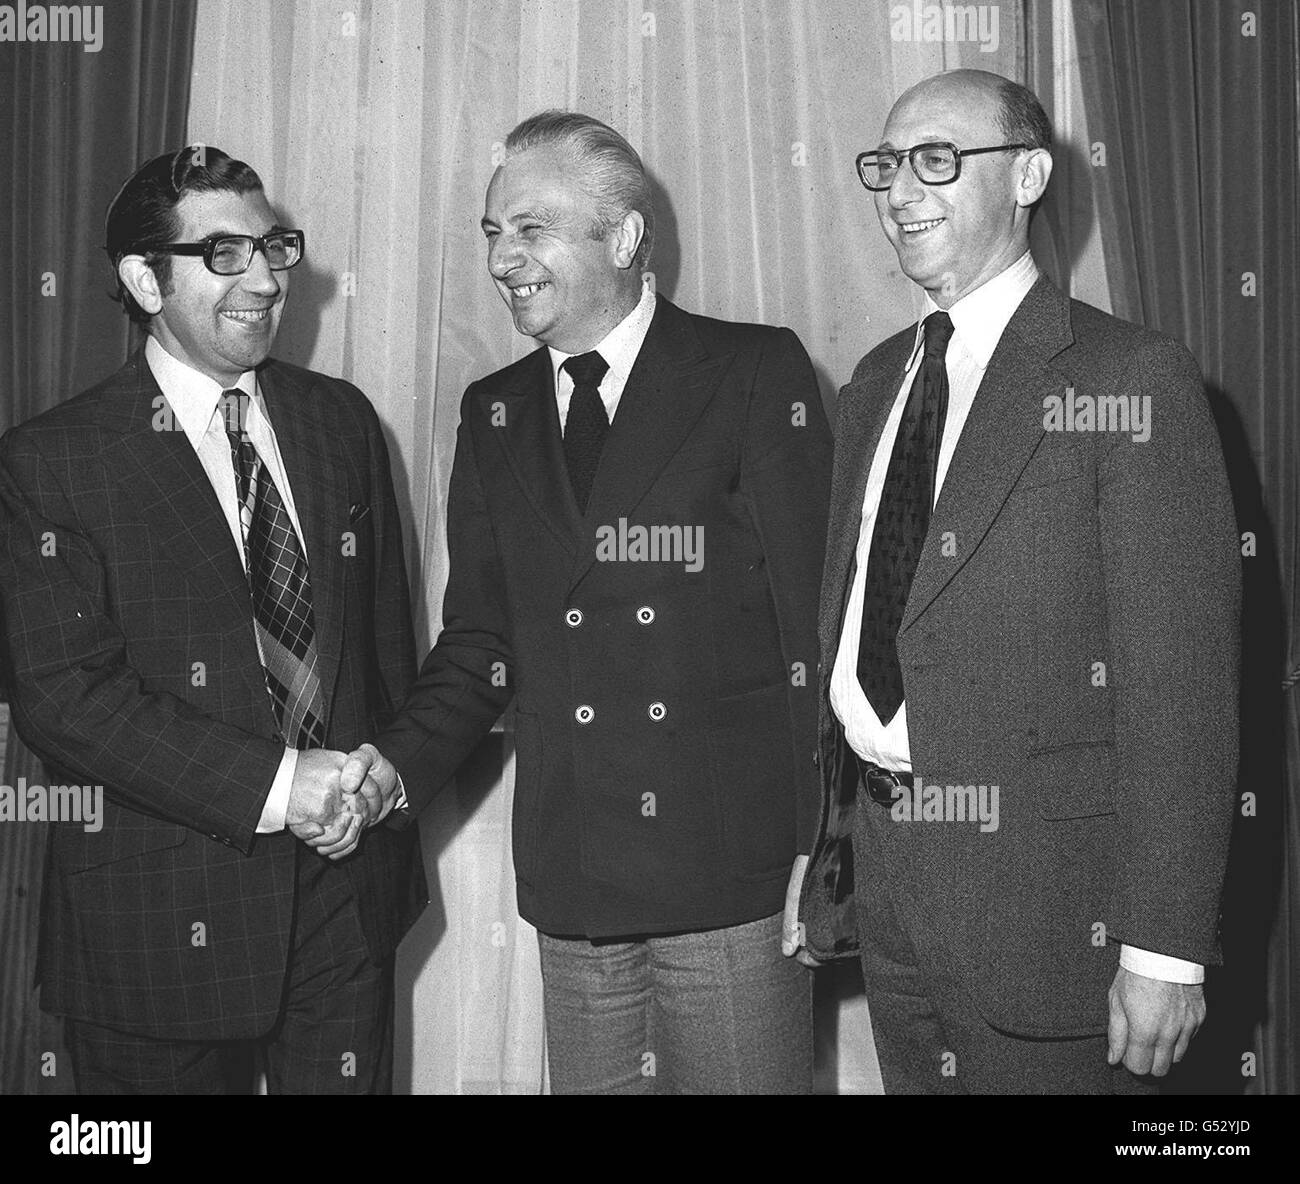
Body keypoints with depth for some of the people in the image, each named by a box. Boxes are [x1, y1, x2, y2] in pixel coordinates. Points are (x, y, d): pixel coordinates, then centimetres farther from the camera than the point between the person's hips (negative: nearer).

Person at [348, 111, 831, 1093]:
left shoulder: (757, 374, -3)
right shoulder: (493, 414, 12)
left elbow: (814, 615, -7)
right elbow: (480, 637, 11)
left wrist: (819, 850, -10)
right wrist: (398, 764, -7)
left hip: (733, 864, -4)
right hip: (570, 876, 4)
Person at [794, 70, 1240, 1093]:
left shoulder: (1133, 382, -11)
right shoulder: (875, 384, 11)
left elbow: (1181, 677, -14)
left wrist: (1164, 947, -17)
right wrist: (828, 845, 11)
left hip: (1042, 894, -6)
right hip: (882, 884, 6)